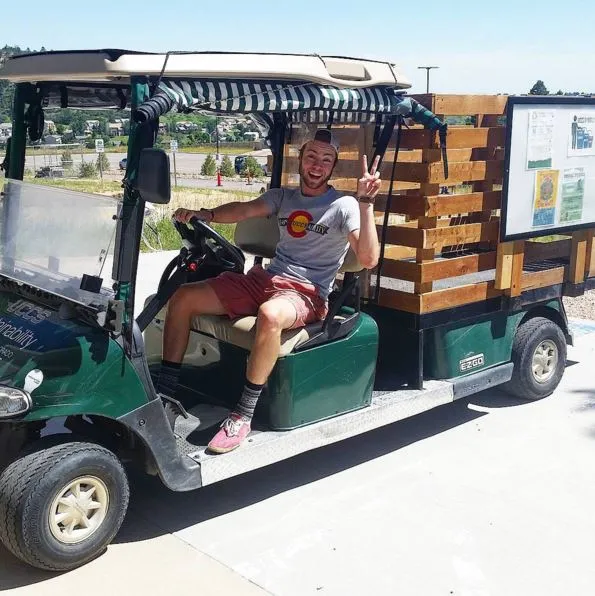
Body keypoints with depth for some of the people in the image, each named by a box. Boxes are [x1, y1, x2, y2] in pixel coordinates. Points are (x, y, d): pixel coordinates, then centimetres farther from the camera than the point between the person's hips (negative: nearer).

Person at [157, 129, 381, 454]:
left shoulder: (343, 206, -2)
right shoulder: (283, 196, 16)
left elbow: (368, 259, -16)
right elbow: (245, 210, -1)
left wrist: (365, 202, -25)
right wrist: (205, 214, -20)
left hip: (307, 294, -6)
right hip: (264, 279, 6)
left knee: (269, 315, -42)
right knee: (183, 297, -6)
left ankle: (243, 414, -27)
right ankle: (164, 393, 3)